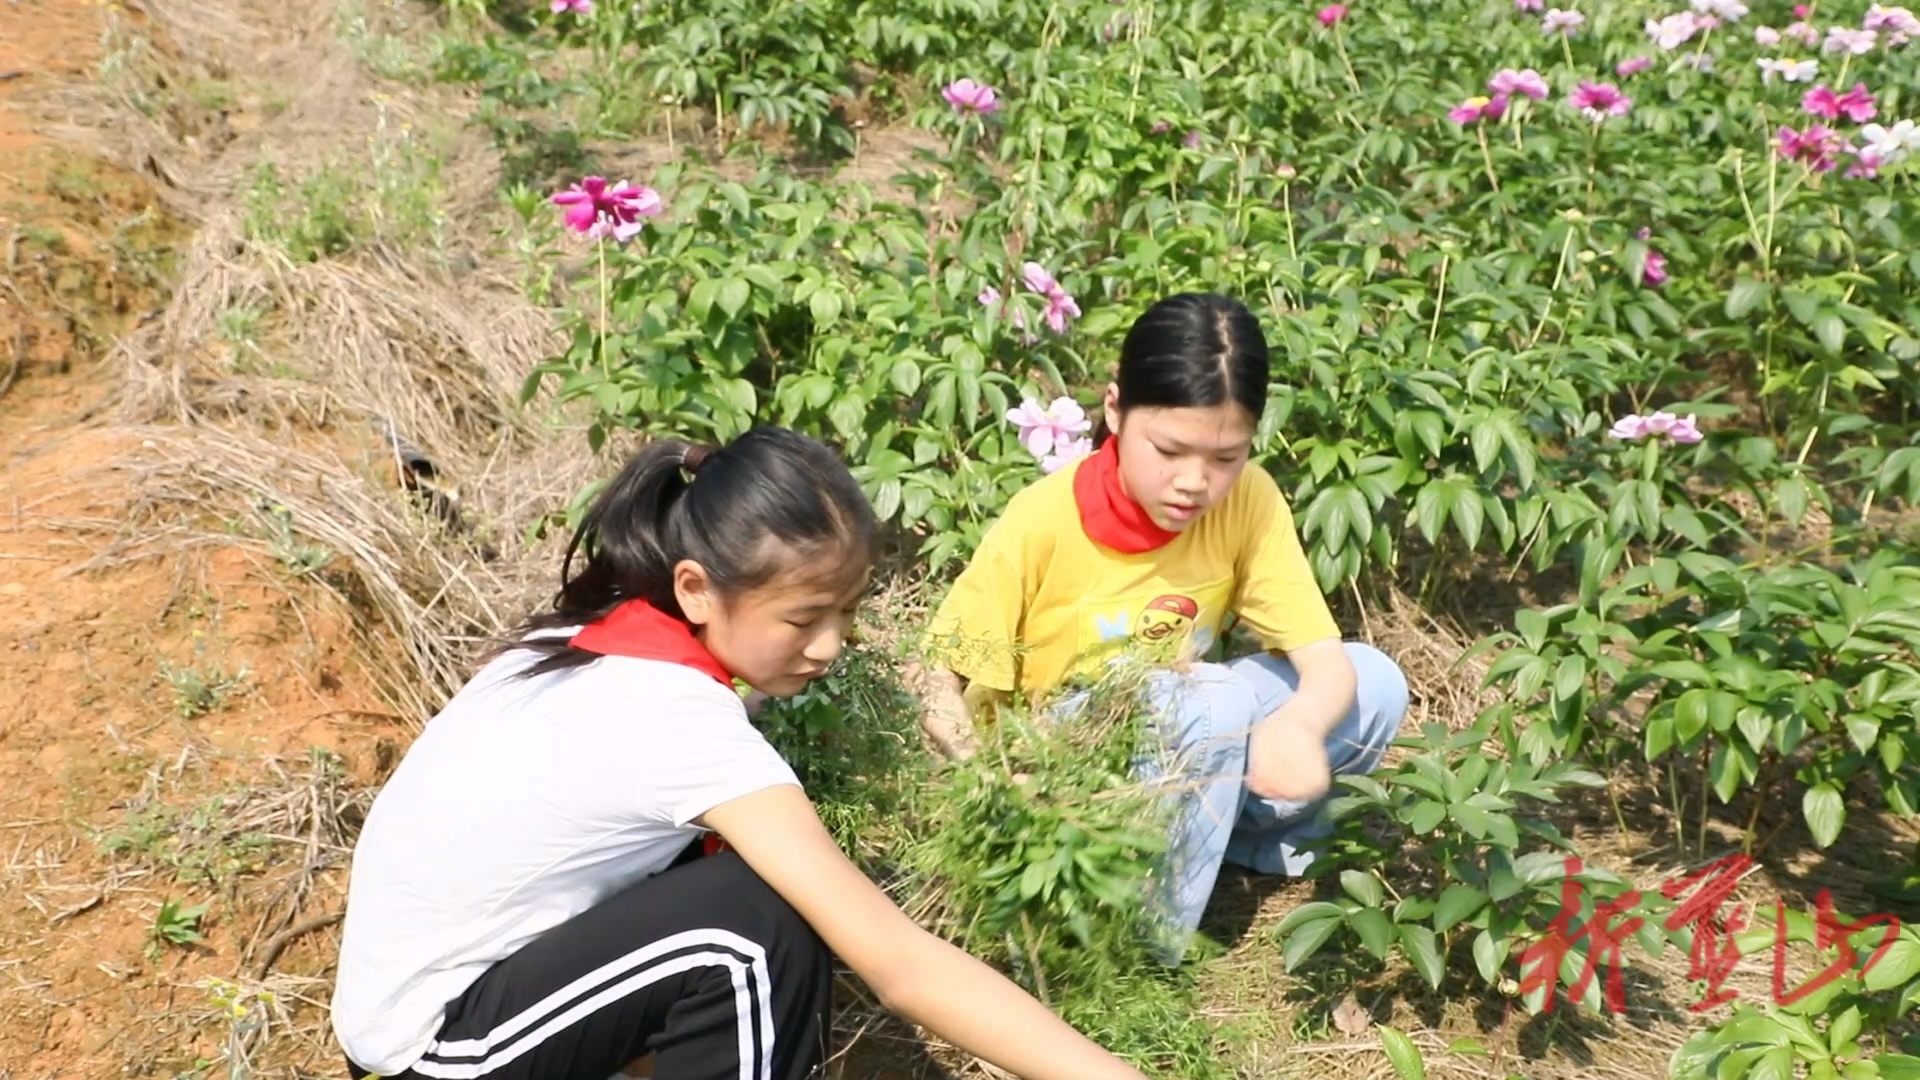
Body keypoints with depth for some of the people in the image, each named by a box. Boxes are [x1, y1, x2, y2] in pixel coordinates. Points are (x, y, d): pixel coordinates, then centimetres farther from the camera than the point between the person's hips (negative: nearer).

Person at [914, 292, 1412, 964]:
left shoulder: (1249, 503, -14)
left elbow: (1328, 660, -17)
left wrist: (1297, 726, -41)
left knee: (1375, 685, -13)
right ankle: (1148, 942, -16)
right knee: (1216, 704, -32)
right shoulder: (1041, 522, -23)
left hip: (1175, 740, 4)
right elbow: (940, 683, -17)